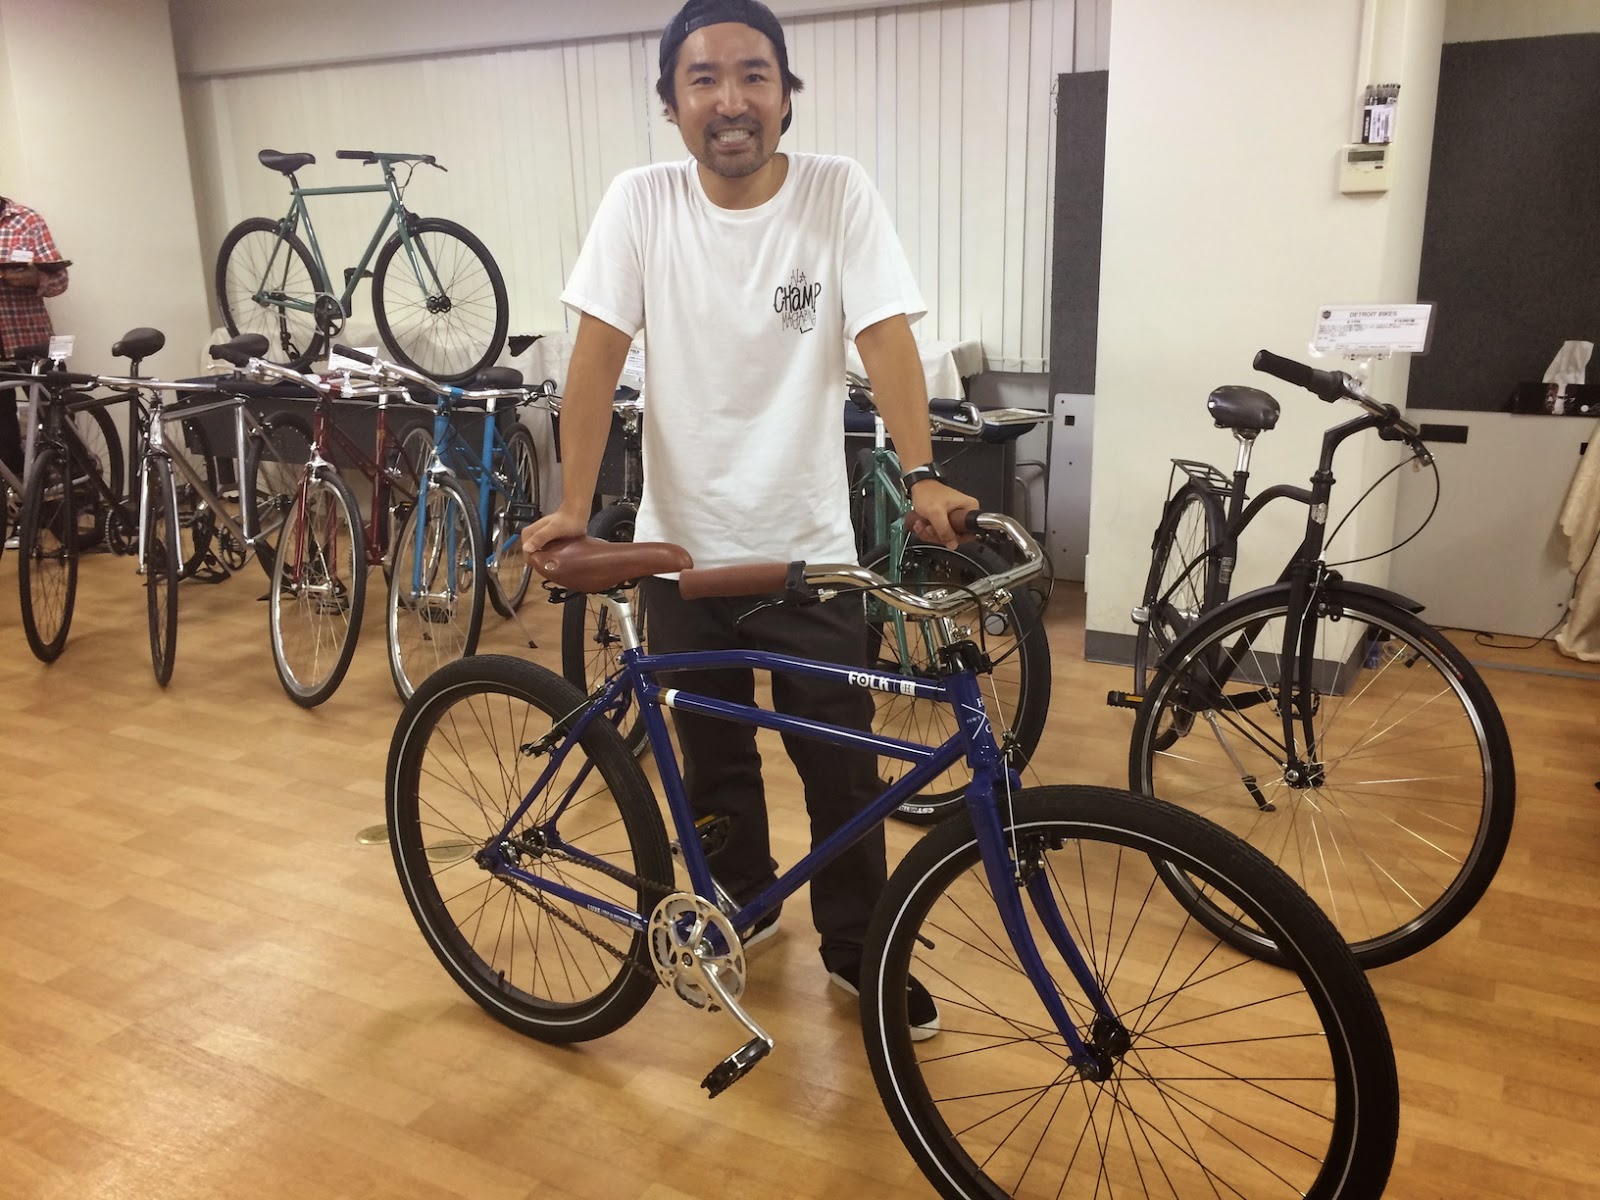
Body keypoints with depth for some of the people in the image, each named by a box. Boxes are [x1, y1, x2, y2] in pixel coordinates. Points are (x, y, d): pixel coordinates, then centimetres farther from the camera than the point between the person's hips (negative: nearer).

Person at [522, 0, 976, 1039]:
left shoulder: (840, 192, -7)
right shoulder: (641, 201, -4)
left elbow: (887, 340, -15)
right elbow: (598, 358, -6)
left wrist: (924, 479, -29)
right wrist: (574, 507, -14)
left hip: (809, 544, -1)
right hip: (684, 542, 2)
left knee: (842, 763, 7)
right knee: (713, 756, 16)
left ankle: (856, 947, 29)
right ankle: (743, 904, 42)